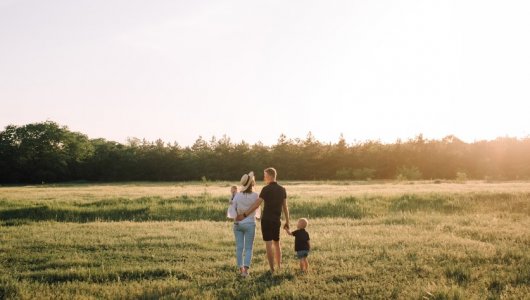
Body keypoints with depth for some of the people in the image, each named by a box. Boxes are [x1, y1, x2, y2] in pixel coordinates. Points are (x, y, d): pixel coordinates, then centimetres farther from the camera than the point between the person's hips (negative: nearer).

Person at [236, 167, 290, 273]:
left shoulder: (266, 189, -11)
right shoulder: (282, 189, 6)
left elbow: (256, 205, -16)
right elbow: (285, 207, 8)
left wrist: (244, 215, -15)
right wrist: (287, 222, 13)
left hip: (266, 220, -5)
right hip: (276, 221, 5)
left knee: (269, 244, -3)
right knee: (276, 243, 19)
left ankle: (272, 269, -3)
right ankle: (279, 267, 24)